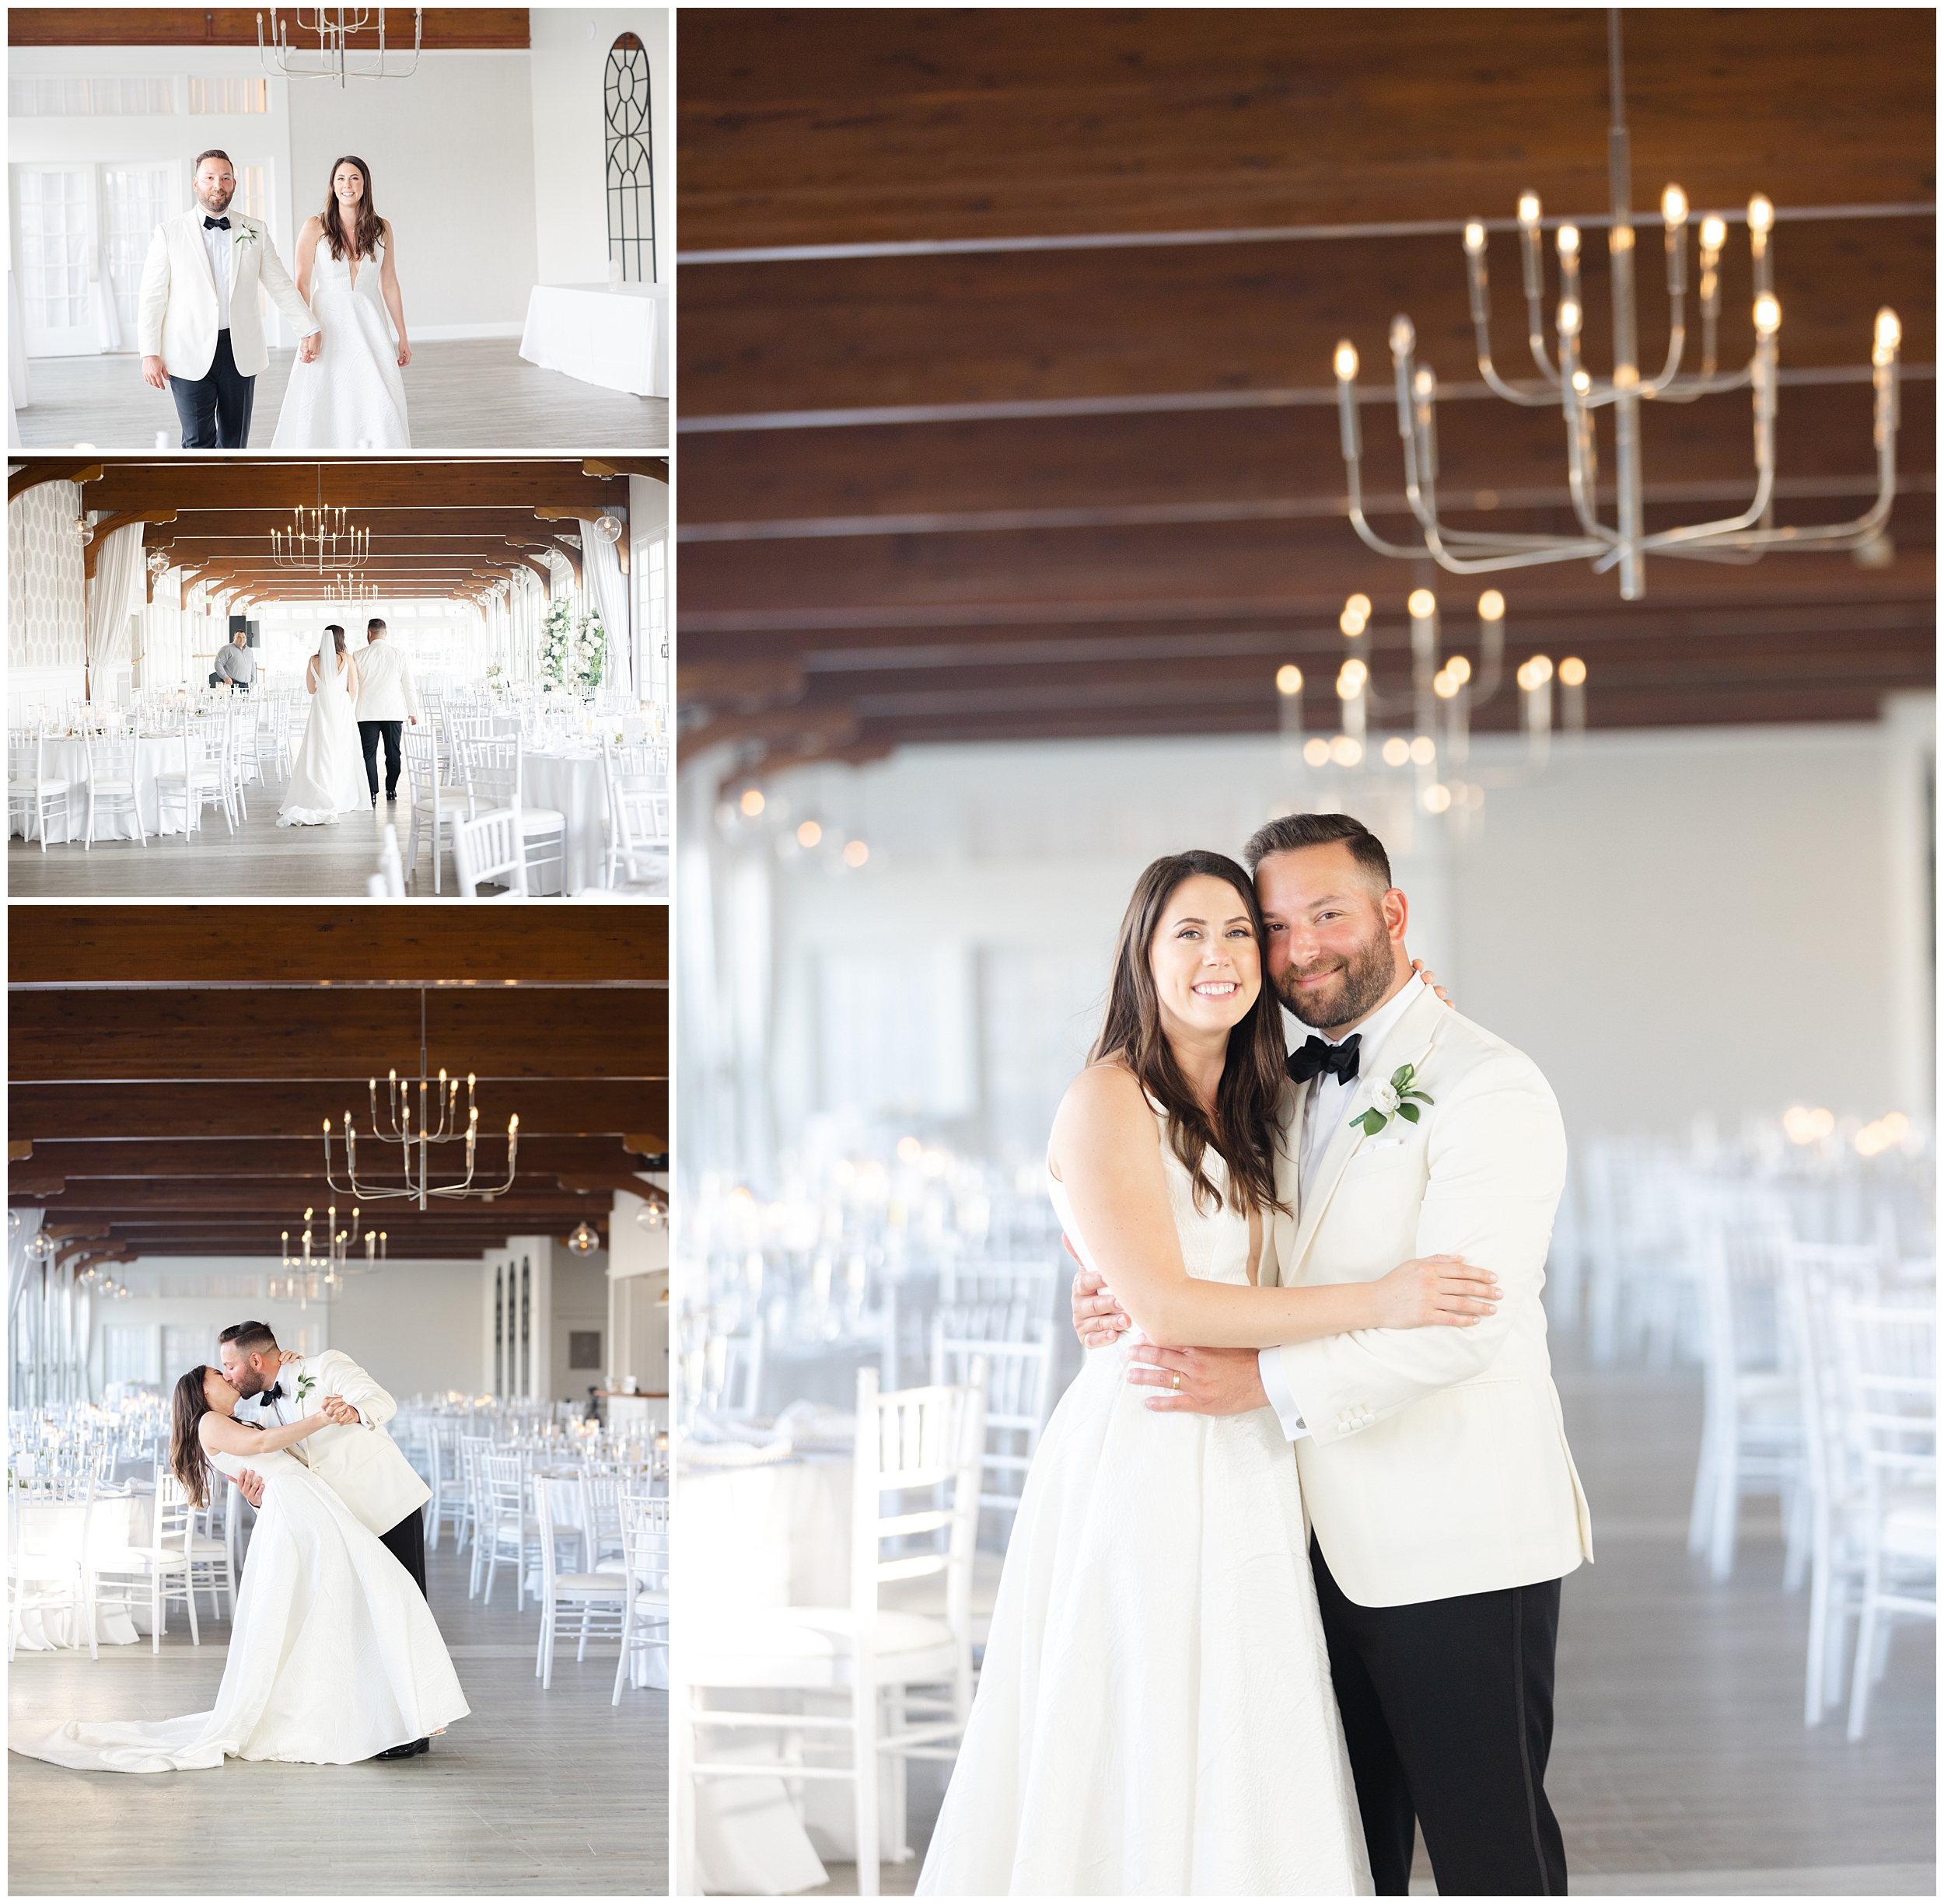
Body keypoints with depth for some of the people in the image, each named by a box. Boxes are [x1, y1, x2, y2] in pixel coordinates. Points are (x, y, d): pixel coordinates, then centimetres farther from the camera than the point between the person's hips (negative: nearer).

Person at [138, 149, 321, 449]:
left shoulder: (255, 231, 9)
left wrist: (309, 330, 9)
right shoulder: (169, 233, 2)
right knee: (199, 445, -9)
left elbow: (281, 285, 14)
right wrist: (150, 353, -6)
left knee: (235, 445, 6)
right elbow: (152, 297, 1)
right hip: (190, 355, -3)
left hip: (240, 354, 3)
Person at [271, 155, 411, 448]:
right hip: (329, 325, -2)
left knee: (380, 409, -7)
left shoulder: (382, 229, 5)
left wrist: (402, 336, 10)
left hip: (370, 328, 2)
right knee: (323, 410, -1)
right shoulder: (315, 228, -3)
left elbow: (389, 284, 11)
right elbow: (302, 284, -5)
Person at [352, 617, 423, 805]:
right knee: (393, 752, 11)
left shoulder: (359, 657, -4)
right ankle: (391, 790, 15)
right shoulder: (399, 655, 0)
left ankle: (372, 792, -5)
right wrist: (413, 712, 10)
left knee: (369, 753, 1)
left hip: (367, 712, -2)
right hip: (394, 712, 2)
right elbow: (409, 686, 2)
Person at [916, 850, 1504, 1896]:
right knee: (1140, 1772, -3)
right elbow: (1160, 1303, -17)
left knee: (1243, 1764, 7)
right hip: (1142, 1458, -7)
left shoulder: (1250, 1108, 15)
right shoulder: (1109, 1100, -9)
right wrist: (1375, 1302, -20)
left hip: (1244, 1473, 7)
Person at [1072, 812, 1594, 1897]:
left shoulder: (1487, 1087, -12)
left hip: (1456, 1548, -8)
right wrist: (1132, 1304, -1)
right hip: (1331, 1540, 8)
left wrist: (1268, 1381, -24)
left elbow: (1459, 1320, -21)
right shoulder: (1291, 1094, 14)